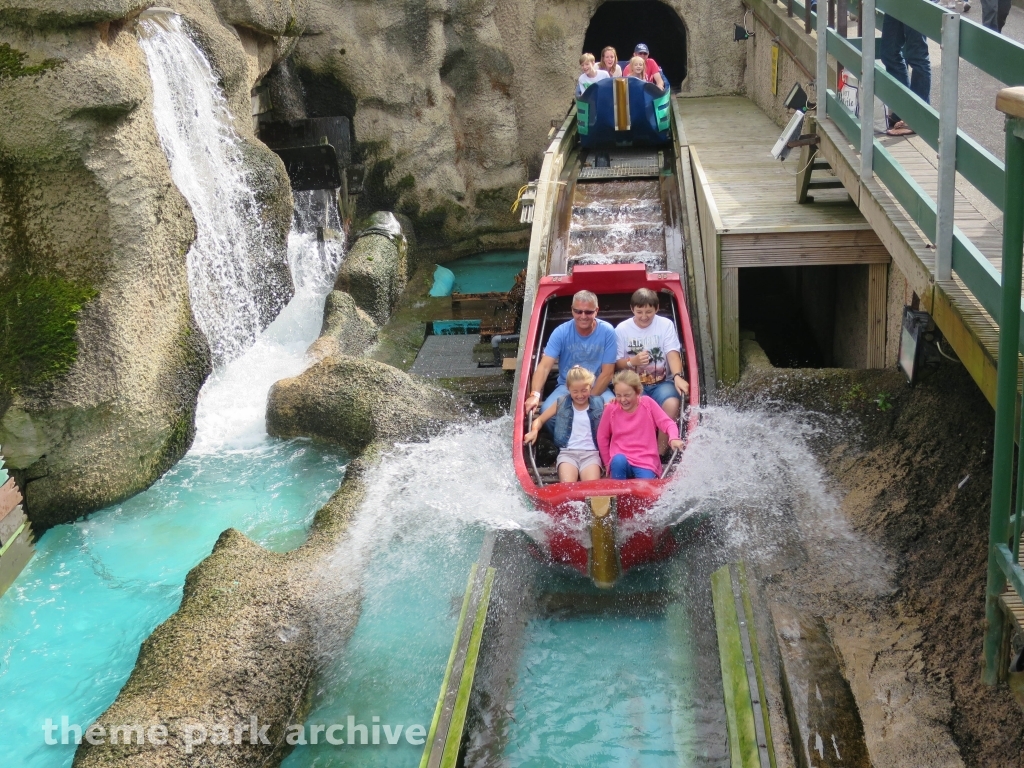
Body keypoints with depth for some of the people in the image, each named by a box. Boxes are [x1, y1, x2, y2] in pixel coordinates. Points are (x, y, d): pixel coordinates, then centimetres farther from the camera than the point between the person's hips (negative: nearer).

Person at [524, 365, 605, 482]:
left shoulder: (598, 405, 9)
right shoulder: (561, 404, 11)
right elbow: (540, 419, 18)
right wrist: (534, 431, -3)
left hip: (590, 453, 0)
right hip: (567, 452, 0)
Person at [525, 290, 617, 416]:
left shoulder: (607, 331, -11)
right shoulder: (561, 332, -9)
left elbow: (608, 372, -8)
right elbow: (544, 366, -18)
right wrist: (535, 394, -35)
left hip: (598, 388, 0)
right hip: (566, 387, 0)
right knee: (547, 410, -28)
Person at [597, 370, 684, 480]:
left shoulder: (647, 403, -3)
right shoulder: (611, 409, -2)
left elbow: (667, 423, -8)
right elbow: (602, 437, 9)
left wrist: (673, 438, -29)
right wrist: (609, 463, 10)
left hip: (646, 462, -2)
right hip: (620, 460, 2)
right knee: (618, 460, -34)